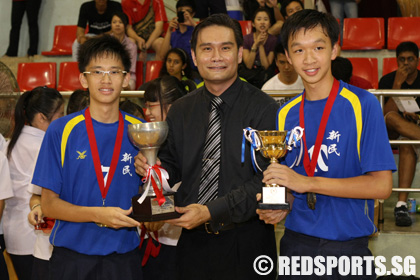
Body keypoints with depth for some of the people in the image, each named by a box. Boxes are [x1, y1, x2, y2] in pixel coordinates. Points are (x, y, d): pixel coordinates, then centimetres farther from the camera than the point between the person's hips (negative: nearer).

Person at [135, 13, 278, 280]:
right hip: (193, 241, 4)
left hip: (246, 242, -3)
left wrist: (211, 212, -22)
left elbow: (267, 180, -16)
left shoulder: (264, 108, -9)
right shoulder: (180, 111, 6)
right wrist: (151, 166, -9)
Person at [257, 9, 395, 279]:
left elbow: (381, 185, -15)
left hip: (348, 246, -3)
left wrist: (307, 183, -21)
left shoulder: (362, 104, -9)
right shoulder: (286, 115, 5)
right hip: (297, 242, 4)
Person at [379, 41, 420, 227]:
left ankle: (401, 204, -44)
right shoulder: (388, 80, 2)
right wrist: (397, 84, -17)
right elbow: (387, 113, -12)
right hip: (390, 134, 0)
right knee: (393, 118, -36)